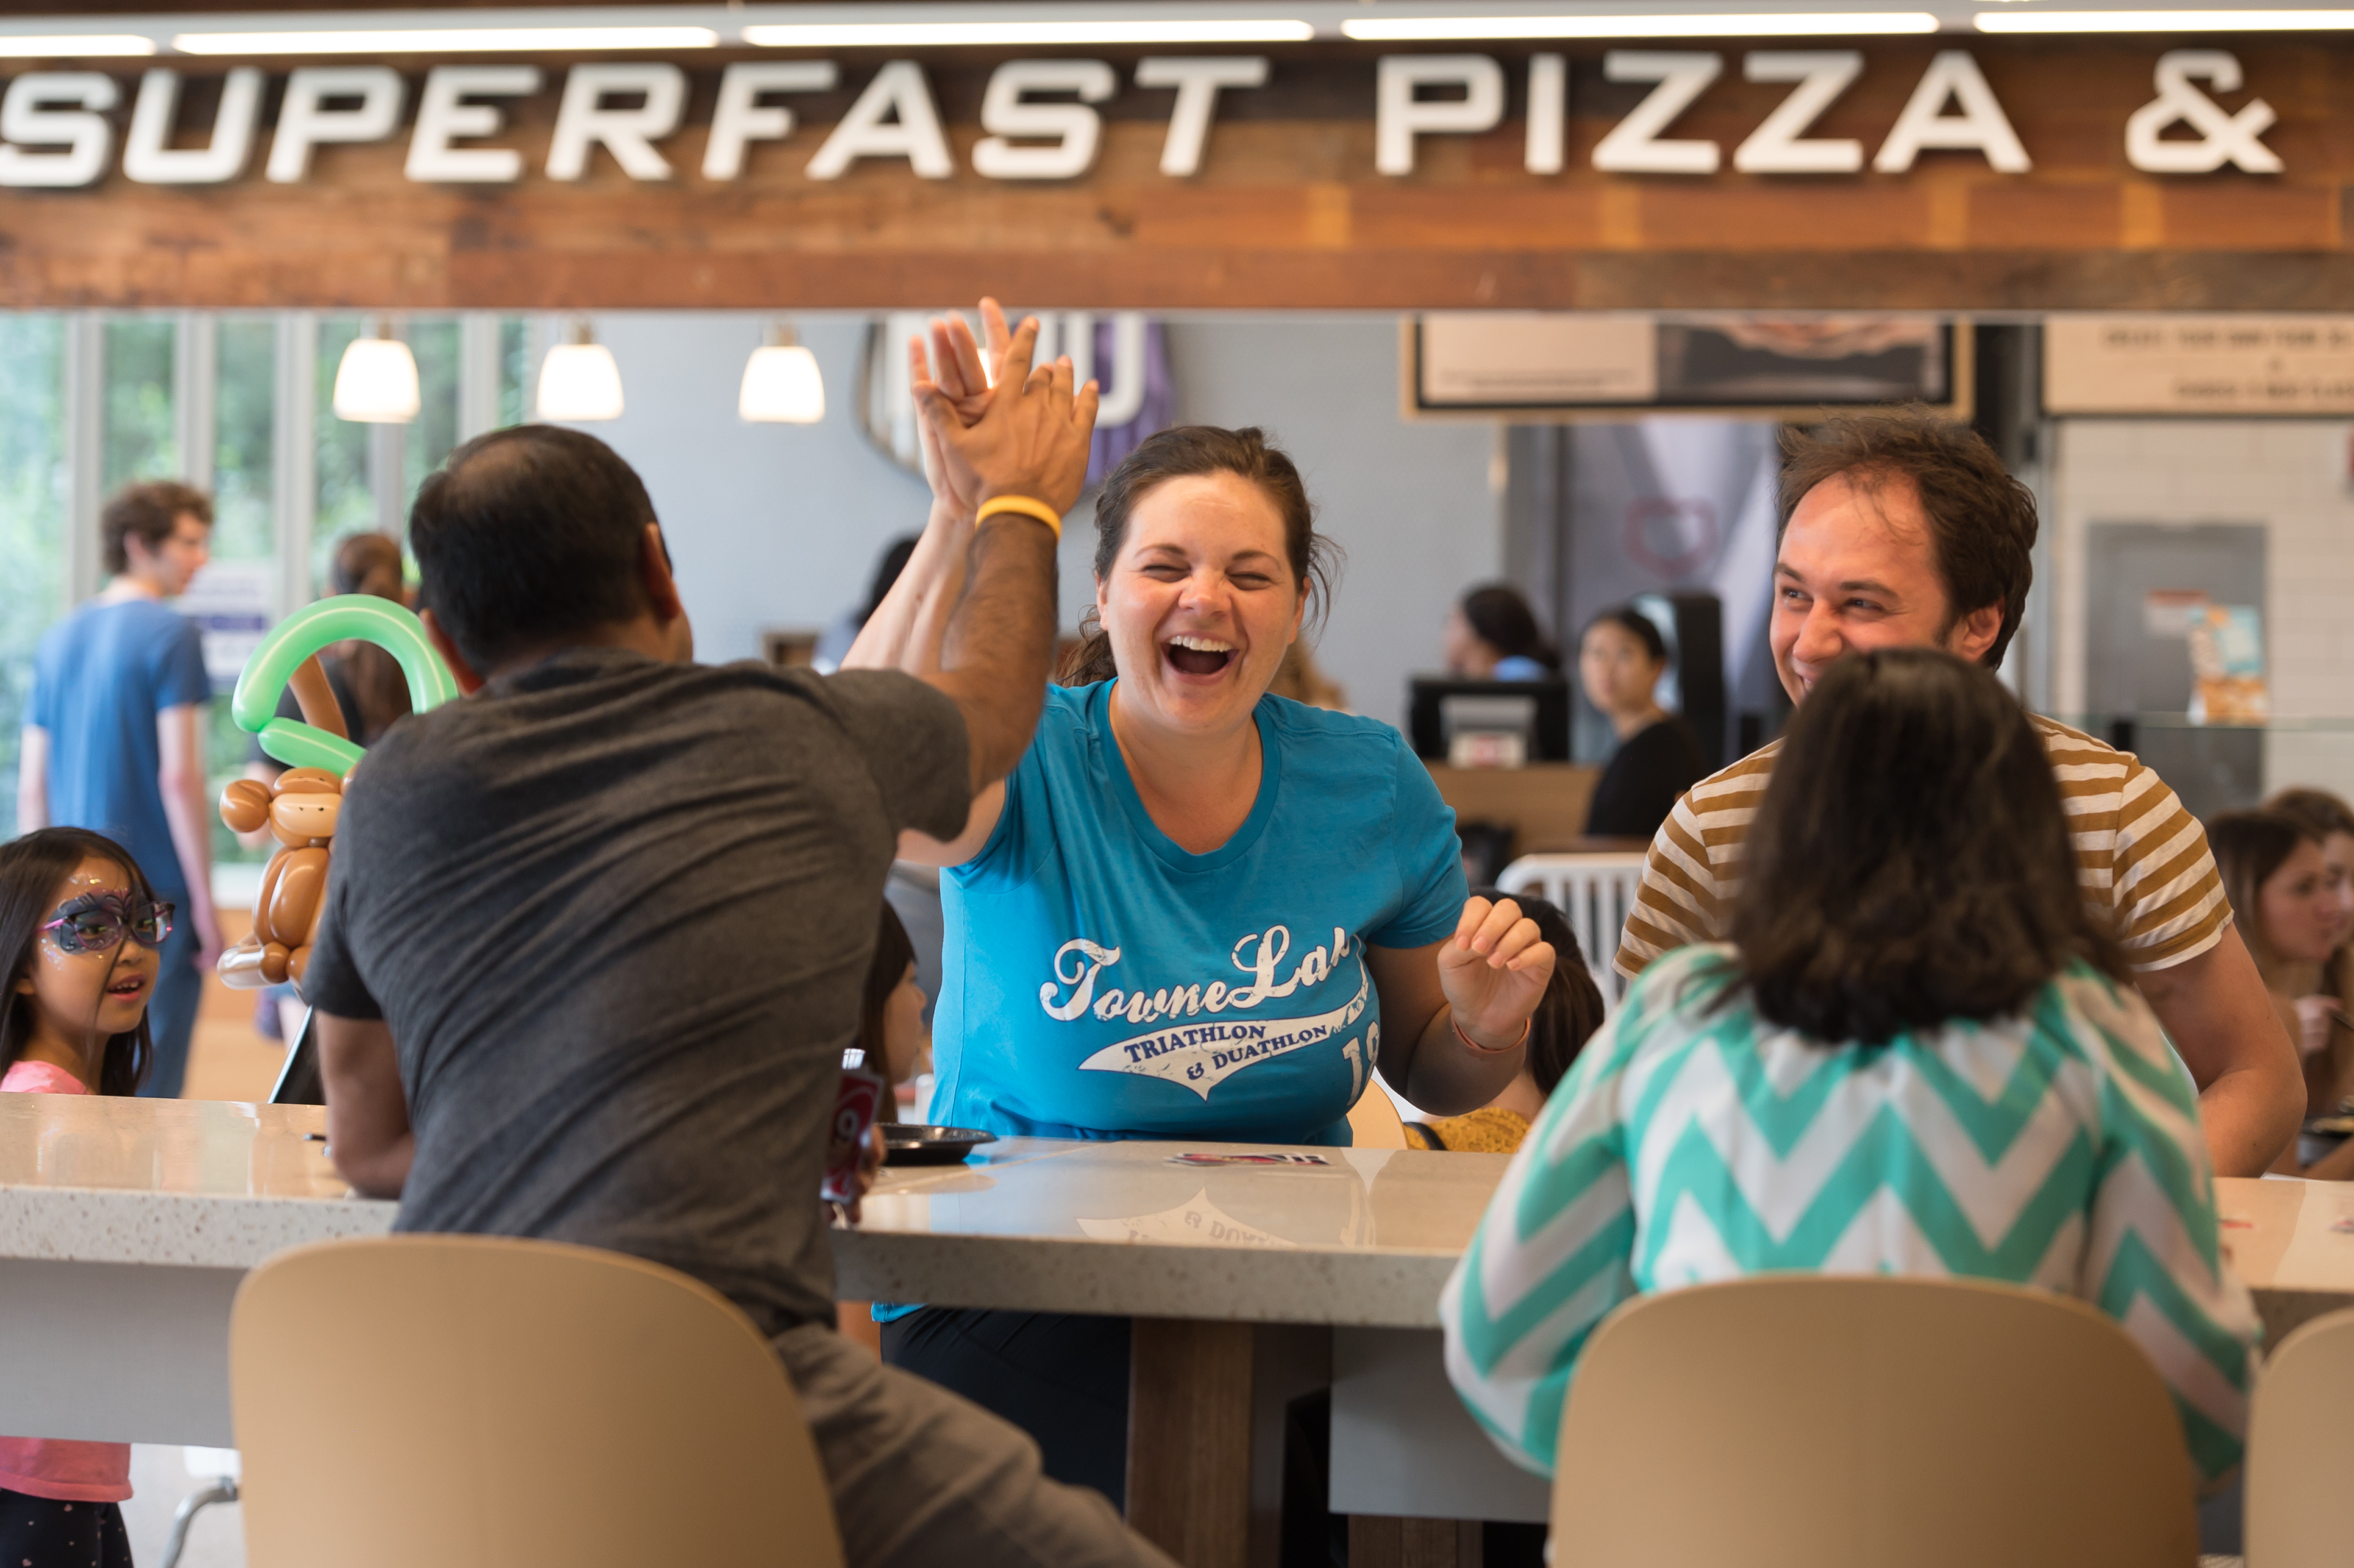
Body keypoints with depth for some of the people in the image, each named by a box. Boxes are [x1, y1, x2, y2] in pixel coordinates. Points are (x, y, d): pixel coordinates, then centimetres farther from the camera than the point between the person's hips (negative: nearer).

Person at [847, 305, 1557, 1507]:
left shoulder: (1371, 789, 5)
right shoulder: (1027, 764, -5)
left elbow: (1430, 1076, 18)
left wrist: (1490, 1023, -6)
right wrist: (962, 527, -42)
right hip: (1015, 1305, -3)